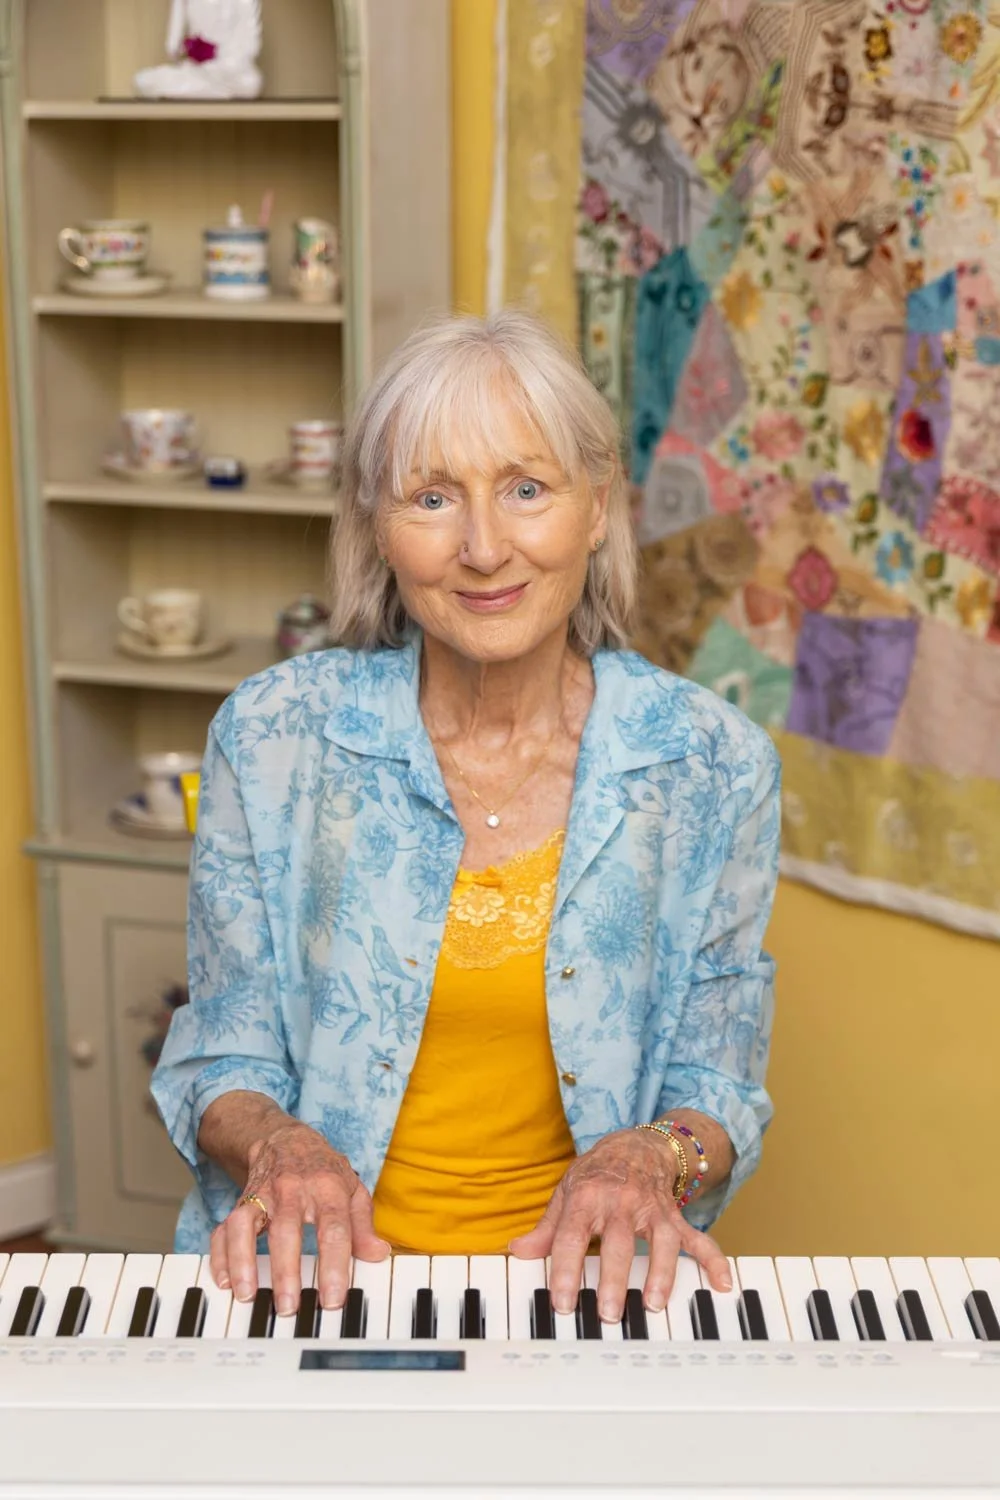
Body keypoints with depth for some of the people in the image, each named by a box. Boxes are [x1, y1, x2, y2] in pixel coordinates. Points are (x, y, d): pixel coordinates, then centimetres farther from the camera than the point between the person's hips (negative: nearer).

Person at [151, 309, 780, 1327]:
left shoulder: (712, 766, -1)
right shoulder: (269, 737, -2)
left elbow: (717, 1087, 7)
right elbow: (227, 1062, 6)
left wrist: (652, 1158, -15)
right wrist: (276, 1143, -16)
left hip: (575, 1277, 0)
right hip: (319, 1273, 0)